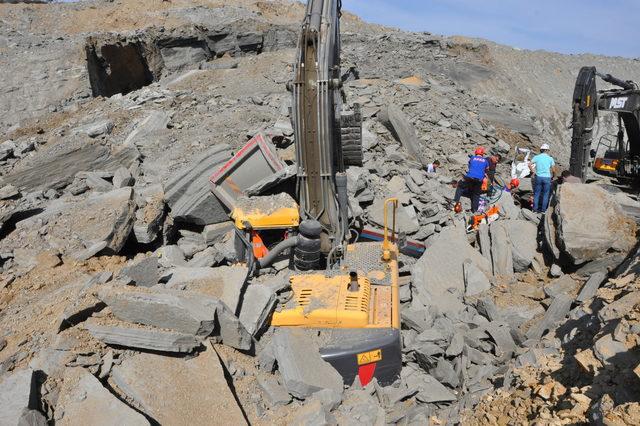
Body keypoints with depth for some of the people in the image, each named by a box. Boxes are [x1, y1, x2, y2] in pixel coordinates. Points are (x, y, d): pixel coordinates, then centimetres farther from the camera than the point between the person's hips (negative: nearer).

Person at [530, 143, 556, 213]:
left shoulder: (536, 157, -1)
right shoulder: (550, 158, -3)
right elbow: (553, 170, -4)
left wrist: (533, 171, 3)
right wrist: (553, 176, 13)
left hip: (538, 177, 1)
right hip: (547, 178, -1)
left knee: (537, 193, 9)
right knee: (546, 194, 8)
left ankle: (535, 208, 10)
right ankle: (543, 209, 10)